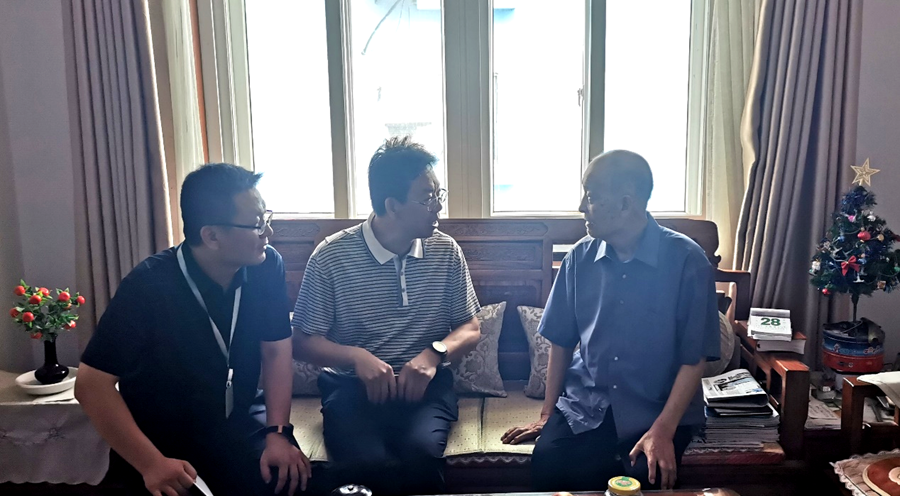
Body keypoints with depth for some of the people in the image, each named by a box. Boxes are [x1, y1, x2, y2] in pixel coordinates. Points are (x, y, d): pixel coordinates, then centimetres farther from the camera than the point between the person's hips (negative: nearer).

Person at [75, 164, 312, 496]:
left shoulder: (267, 267, -11)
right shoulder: (148, 286, -23)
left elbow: (276, 351, -2)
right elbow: (92, 385, -19)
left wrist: (278, 432, -12)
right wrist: (151, 464, -25)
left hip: (238, 426, 3)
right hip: (160, 444, -2)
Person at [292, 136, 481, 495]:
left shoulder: (446, 252, 3)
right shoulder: (331, 256, -5)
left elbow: (470, 329, 9)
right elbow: (303, 341, 0)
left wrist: (435, 353, -12)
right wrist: (357, 356, -19)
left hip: (425, 383, 2)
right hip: (352, 385, -1)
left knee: (421, 452, -30)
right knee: (364, 464, -31)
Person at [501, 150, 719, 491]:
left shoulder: (687, 260, -10)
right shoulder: (580, 258, 1)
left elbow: (694, 357, -8)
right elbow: (561, 341, 8)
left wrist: (663, 430, -17)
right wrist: (547, 415, 7)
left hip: (657, 408, -2)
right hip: (585, 401, 2)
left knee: (646, 476, -28)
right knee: (547, 459, -24)